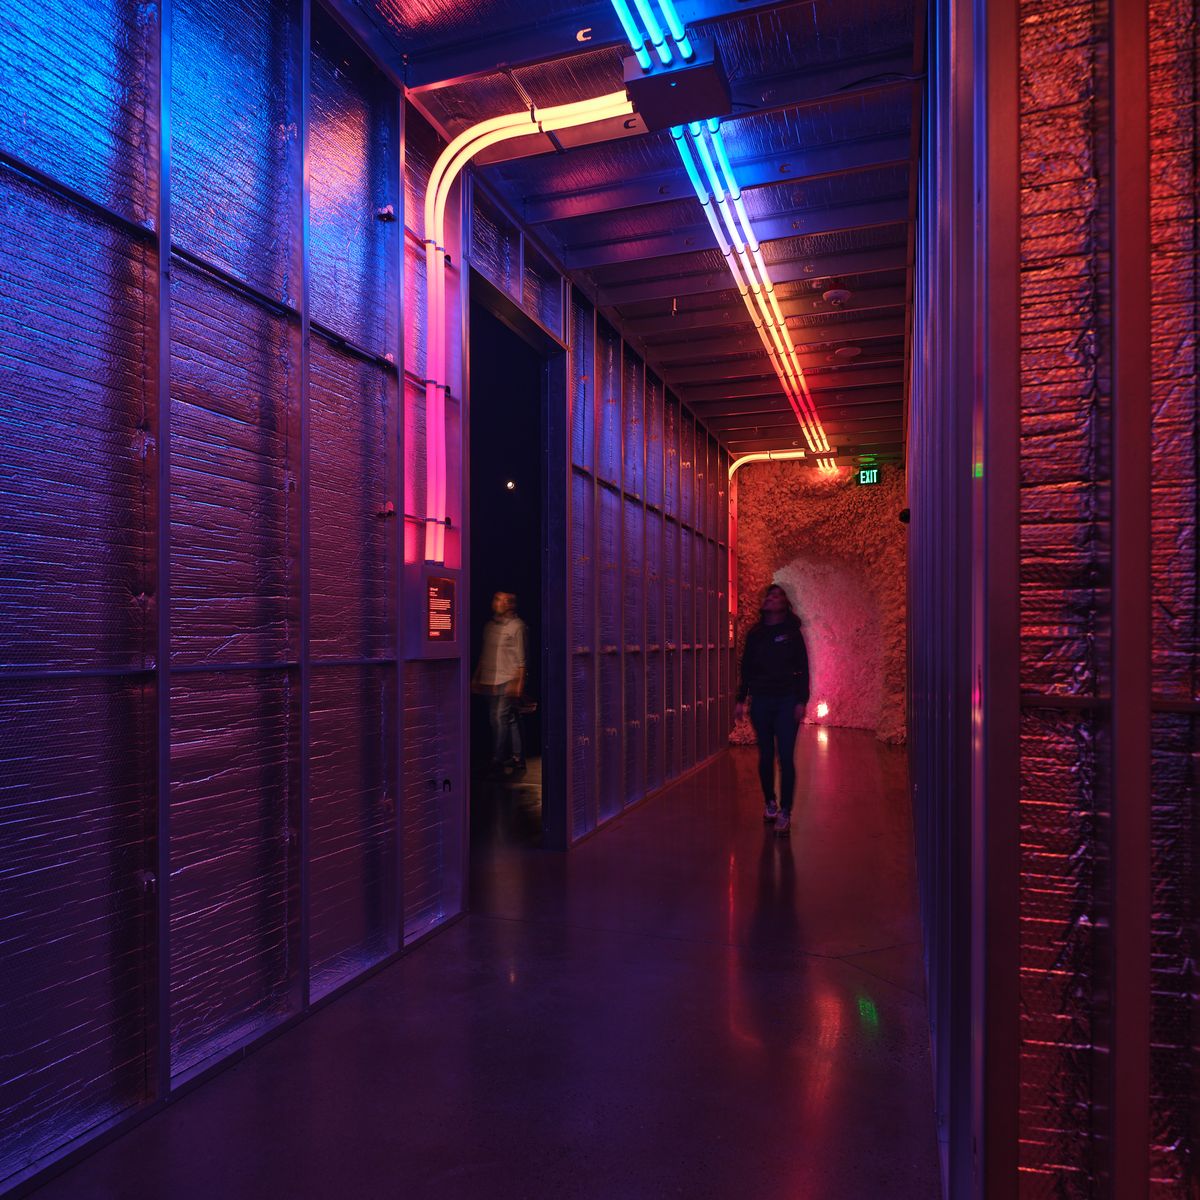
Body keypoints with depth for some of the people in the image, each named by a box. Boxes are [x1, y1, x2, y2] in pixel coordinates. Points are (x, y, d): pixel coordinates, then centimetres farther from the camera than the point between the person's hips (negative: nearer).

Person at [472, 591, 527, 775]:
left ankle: (497, 760, -2)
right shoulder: (489, 626, 15)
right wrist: (476, 677, 17)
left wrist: (519, 682, -13)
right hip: (489, 680, 6)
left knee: (501, 719, -9)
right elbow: (484, 655, 20)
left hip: (508, 680, -6)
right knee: (510, 720, 10)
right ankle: (517, 758, 17)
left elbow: (520, 658, -7)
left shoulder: (517, 626, -5)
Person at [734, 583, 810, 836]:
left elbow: (803, 668, 0)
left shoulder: (792, 633, 2)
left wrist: (802, 701, -8)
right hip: (760, 701, 3)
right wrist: (741, 700, 7)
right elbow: (746, 669, 11)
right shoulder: (754, 635, 9)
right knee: (765, 755, 8)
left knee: (786, 757, -7)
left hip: (787, 701, -2)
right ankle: (769, 802, 26)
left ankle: (785, 813, -3)